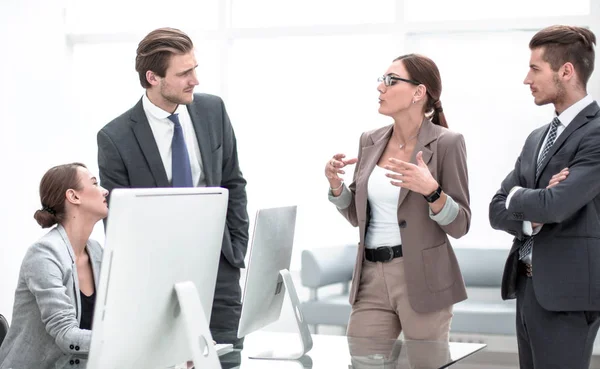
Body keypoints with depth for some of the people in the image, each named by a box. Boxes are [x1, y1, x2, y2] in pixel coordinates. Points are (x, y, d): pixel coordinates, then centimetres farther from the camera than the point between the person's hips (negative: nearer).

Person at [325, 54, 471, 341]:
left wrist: (431, 190, -25)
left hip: (422, 279, -5)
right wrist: (335, 184, -2)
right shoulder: (371, 141, 8)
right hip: (372, 277, 5)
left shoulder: (446, 143, -8)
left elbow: (459, 225, -9)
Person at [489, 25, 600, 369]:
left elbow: (554, 205, -26)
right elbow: (498, 210, 10)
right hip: (527, 287, 8)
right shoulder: (537, 138, 14)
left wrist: (516, 195, -4)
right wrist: (533, 216, -12)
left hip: (566, 293, -8)